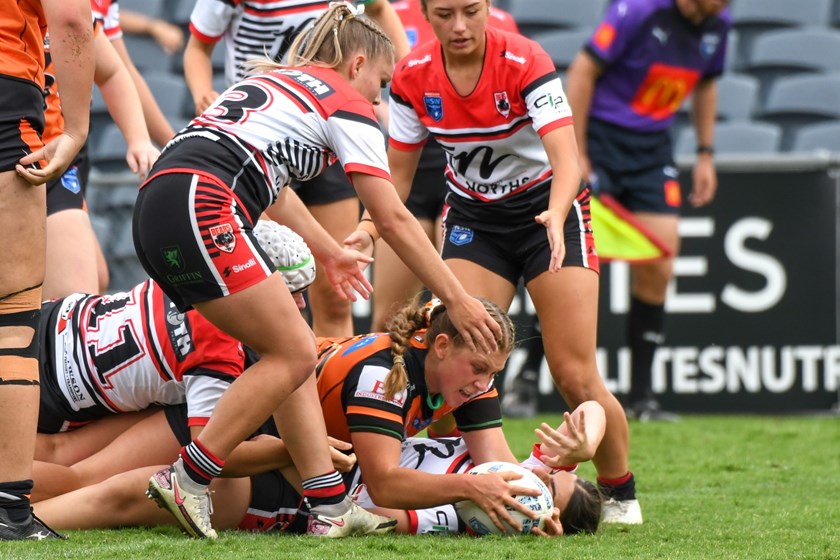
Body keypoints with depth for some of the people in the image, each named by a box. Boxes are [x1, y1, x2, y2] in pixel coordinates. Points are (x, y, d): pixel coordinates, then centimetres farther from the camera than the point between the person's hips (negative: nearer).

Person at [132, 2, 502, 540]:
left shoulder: (272, 80, 29)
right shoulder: (345, 104, 6)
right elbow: (394, 220, 4)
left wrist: (329, 251, 56)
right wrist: (458, 299, 9)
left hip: (158, 208, 9)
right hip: (201, 209, -9)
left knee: (292, 350, 11)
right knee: (294, 354, -4)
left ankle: (330, 506, 5)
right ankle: (187, 480, -5)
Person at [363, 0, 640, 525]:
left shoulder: (525, 63, -24)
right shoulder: (413, 77, -11)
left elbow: (567, 160, -33)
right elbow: (397, 173, 0)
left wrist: (556, 215, -53)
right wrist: (370, 230, -18)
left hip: (549, 209, -3)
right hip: (473, 216, 4)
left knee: (576, 377, -9)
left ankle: (622, 494, 12)